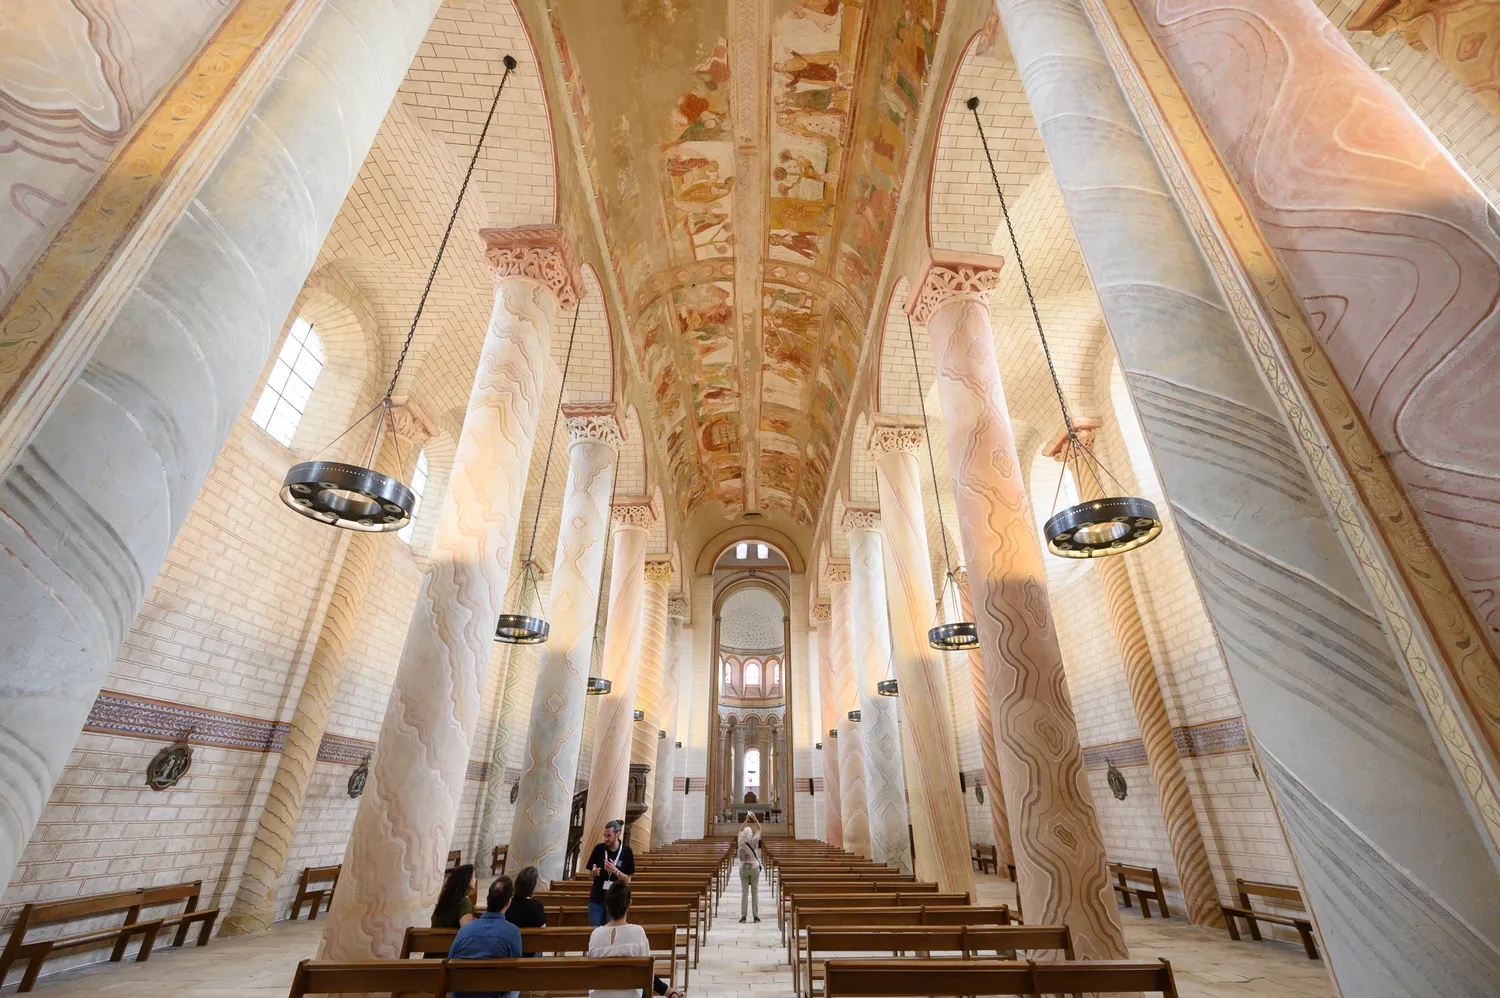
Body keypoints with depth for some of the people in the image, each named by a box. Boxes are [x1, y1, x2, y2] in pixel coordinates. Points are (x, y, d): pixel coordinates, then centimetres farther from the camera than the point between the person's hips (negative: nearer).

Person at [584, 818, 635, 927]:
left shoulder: (626, 851, -9)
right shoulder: (599, 848, -4)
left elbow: (628, 880, -6)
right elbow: (590, 876, 5)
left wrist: (615, 871, -23)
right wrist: (594, 872, -18)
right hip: (597, 898, 1)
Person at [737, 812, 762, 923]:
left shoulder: (741, 842, -9)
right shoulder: (754, 841, -14)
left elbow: (740, 830, 11)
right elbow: (759, 829, 0)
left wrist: (746, 820, 9)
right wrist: (754, 818, -2)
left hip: (743, 869, 1)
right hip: (754, 868, -1)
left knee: (744, 892, 4)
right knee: (755, 892, 4)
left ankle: (743, 916, -1)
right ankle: (756, 916, 4)